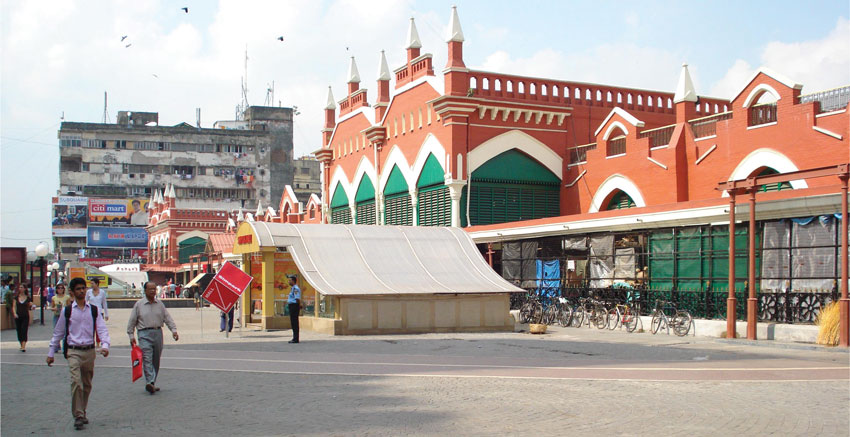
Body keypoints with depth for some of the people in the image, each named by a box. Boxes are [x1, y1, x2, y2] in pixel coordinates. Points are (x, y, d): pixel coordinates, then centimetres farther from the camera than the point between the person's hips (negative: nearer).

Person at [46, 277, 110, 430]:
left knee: (87, 385, 11)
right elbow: (58, 332, 9)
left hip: (89, 350, 3)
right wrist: (51, 353, 10)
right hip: (74, 351, -2)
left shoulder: (94, 310, 5)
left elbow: (102, 329, 0)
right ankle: (78, 416, -12)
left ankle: (82, 413, 26)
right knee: (76, 382, -17)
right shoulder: (67, 311, 2)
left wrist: (105, 345, -18)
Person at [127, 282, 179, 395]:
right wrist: (131, 336, 1)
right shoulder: (139, 304, 2)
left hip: (158, 332, 4)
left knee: (156, 360, 7)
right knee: (147, 358, -16)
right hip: (144, 334, -4)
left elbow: (167, 318, 10)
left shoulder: (159, 303, 11)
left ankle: (152, 383, 17)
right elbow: (132, 321, 5)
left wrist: (173, 329, -1)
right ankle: (150, 382, -25)